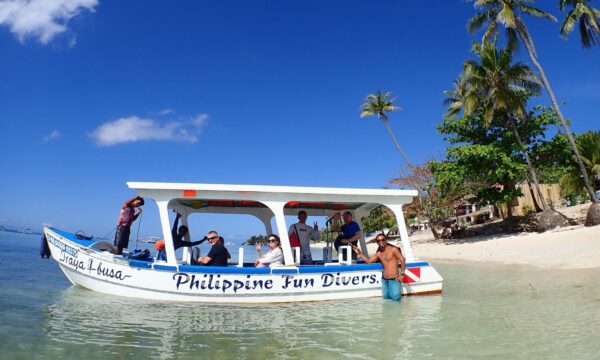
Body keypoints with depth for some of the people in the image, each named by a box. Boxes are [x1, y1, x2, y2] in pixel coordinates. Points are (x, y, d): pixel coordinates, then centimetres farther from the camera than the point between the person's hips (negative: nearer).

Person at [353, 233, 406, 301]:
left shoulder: (393, 249, -4)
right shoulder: (379, 253, 13)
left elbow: (403, 260, -8)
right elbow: (369, 260, 16)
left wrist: (402, 274, -11)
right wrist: (359, 253, 9)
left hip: (394, 280, -6)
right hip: (384, 280, 6)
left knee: (395, 298, -11)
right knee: (386, 298, 7)